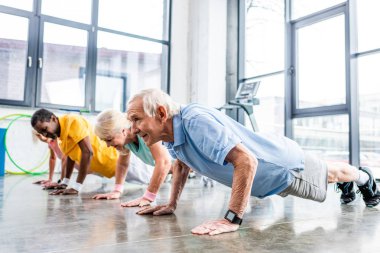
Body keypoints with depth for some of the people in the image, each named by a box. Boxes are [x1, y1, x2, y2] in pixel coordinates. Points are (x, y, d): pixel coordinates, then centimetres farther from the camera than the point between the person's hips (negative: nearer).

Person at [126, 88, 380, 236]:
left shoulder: (196, 121, -41)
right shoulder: (171, 131, -13)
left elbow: (246, 161, -46)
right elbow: (182, 164, 7)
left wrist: (232, 219, -46)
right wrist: (171, 205, 1)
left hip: (285, 163, -7)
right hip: (268, 168, 8)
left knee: (330, 174, 24)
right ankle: (351, 184, 64)